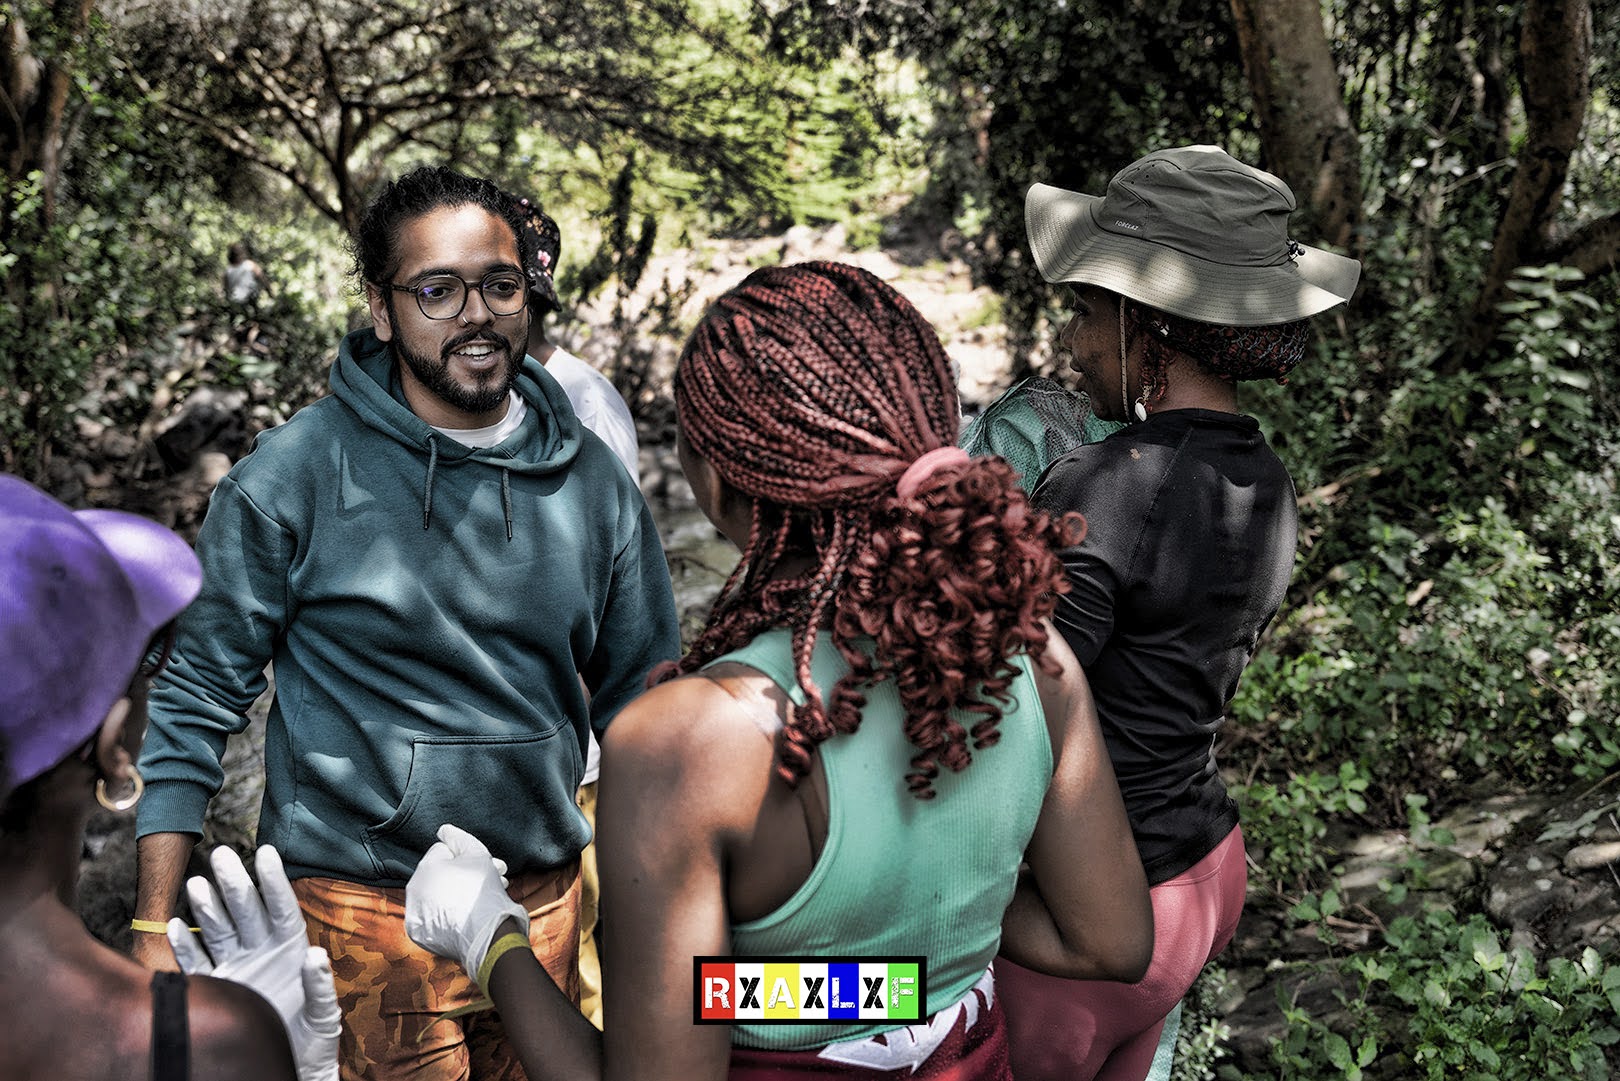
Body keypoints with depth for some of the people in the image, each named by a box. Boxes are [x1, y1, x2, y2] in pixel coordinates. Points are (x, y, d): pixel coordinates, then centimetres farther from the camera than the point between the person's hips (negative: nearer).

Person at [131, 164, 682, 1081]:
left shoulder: (593, 481, 0)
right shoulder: (293, 478, -11)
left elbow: (642, 703, 7)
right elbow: (198, 703, -7)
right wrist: (154, 932, -9)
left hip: (546, 903, 4)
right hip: (360, 911, -4)